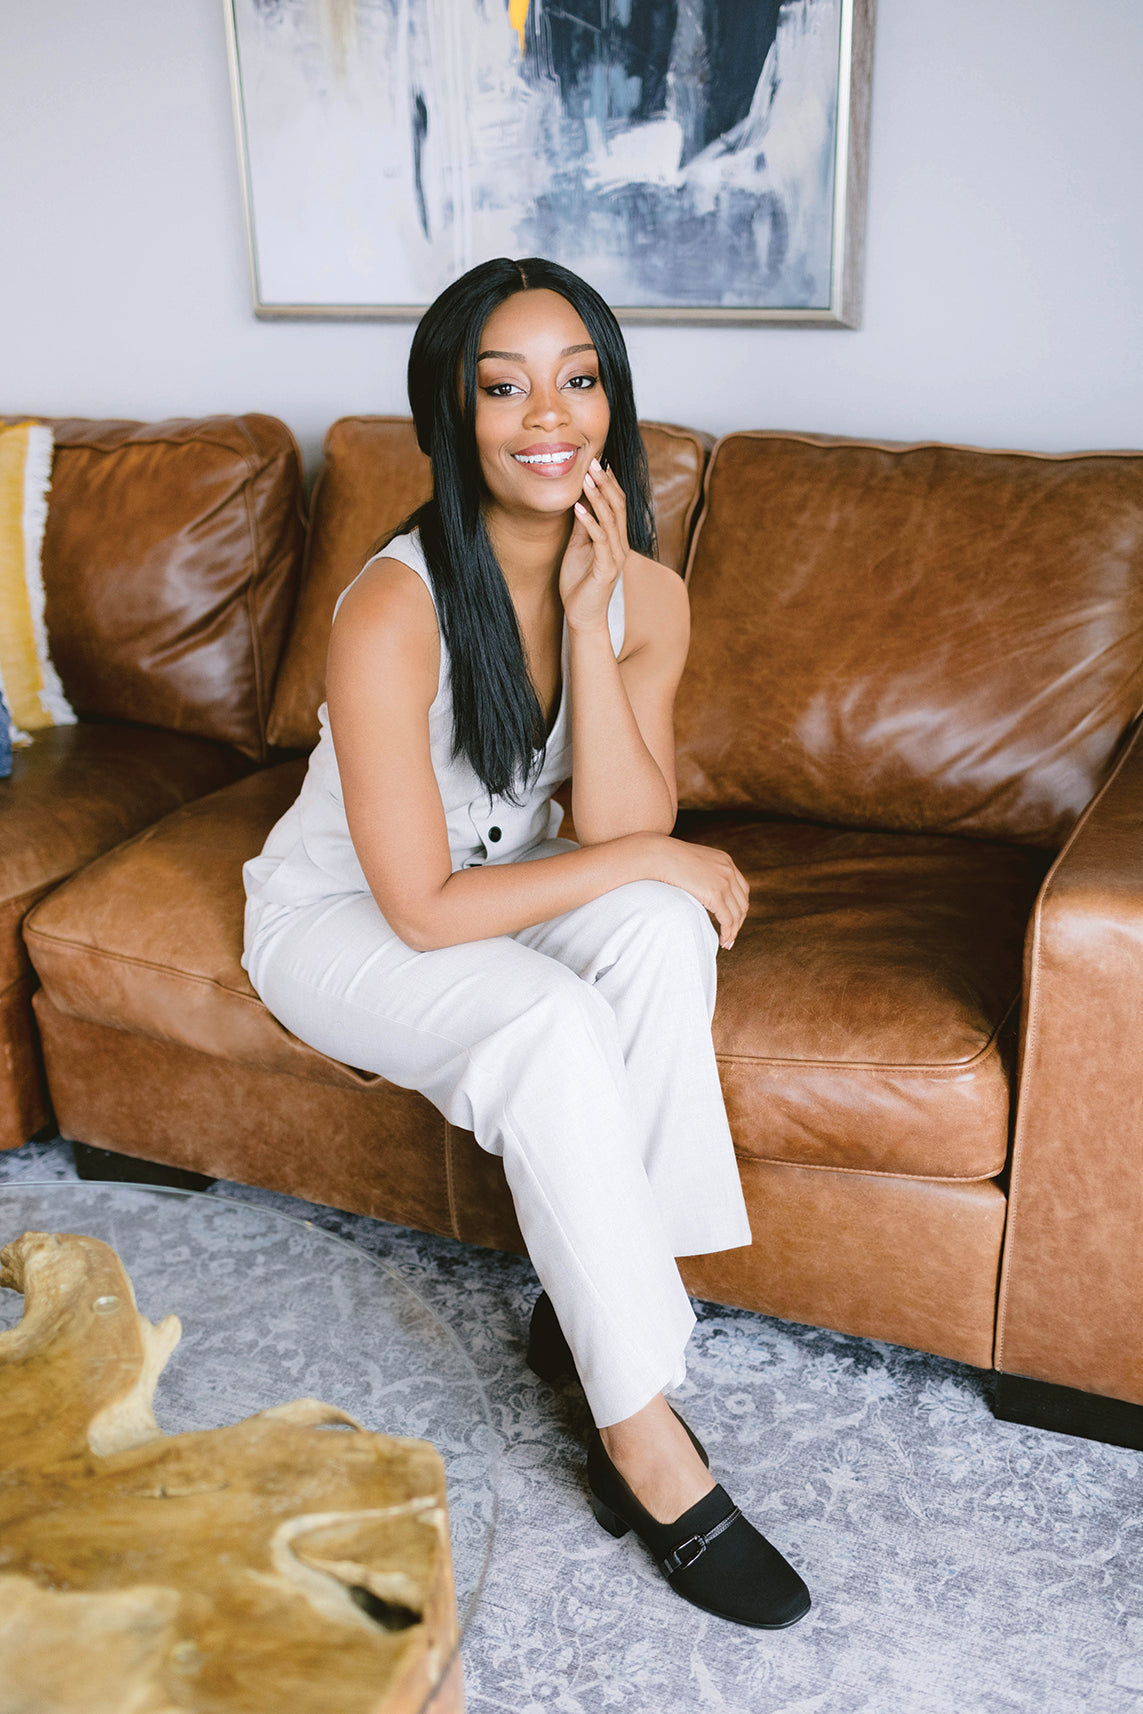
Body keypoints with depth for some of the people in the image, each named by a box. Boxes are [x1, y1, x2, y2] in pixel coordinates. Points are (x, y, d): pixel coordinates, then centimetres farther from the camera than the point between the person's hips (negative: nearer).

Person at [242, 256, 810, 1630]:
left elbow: (620, 830, -18)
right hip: (336, 917, -5)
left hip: (501, 882, 5)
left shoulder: (644, 592, -10)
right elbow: (423, 909, -27)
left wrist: (587, 621, -27)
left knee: (662, 931, -26)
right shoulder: (393, 612, -29)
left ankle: (592, 1300, -12)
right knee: (552, 1030, -31)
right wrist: (646, 858, -20)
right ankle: (648, 1444, -16)